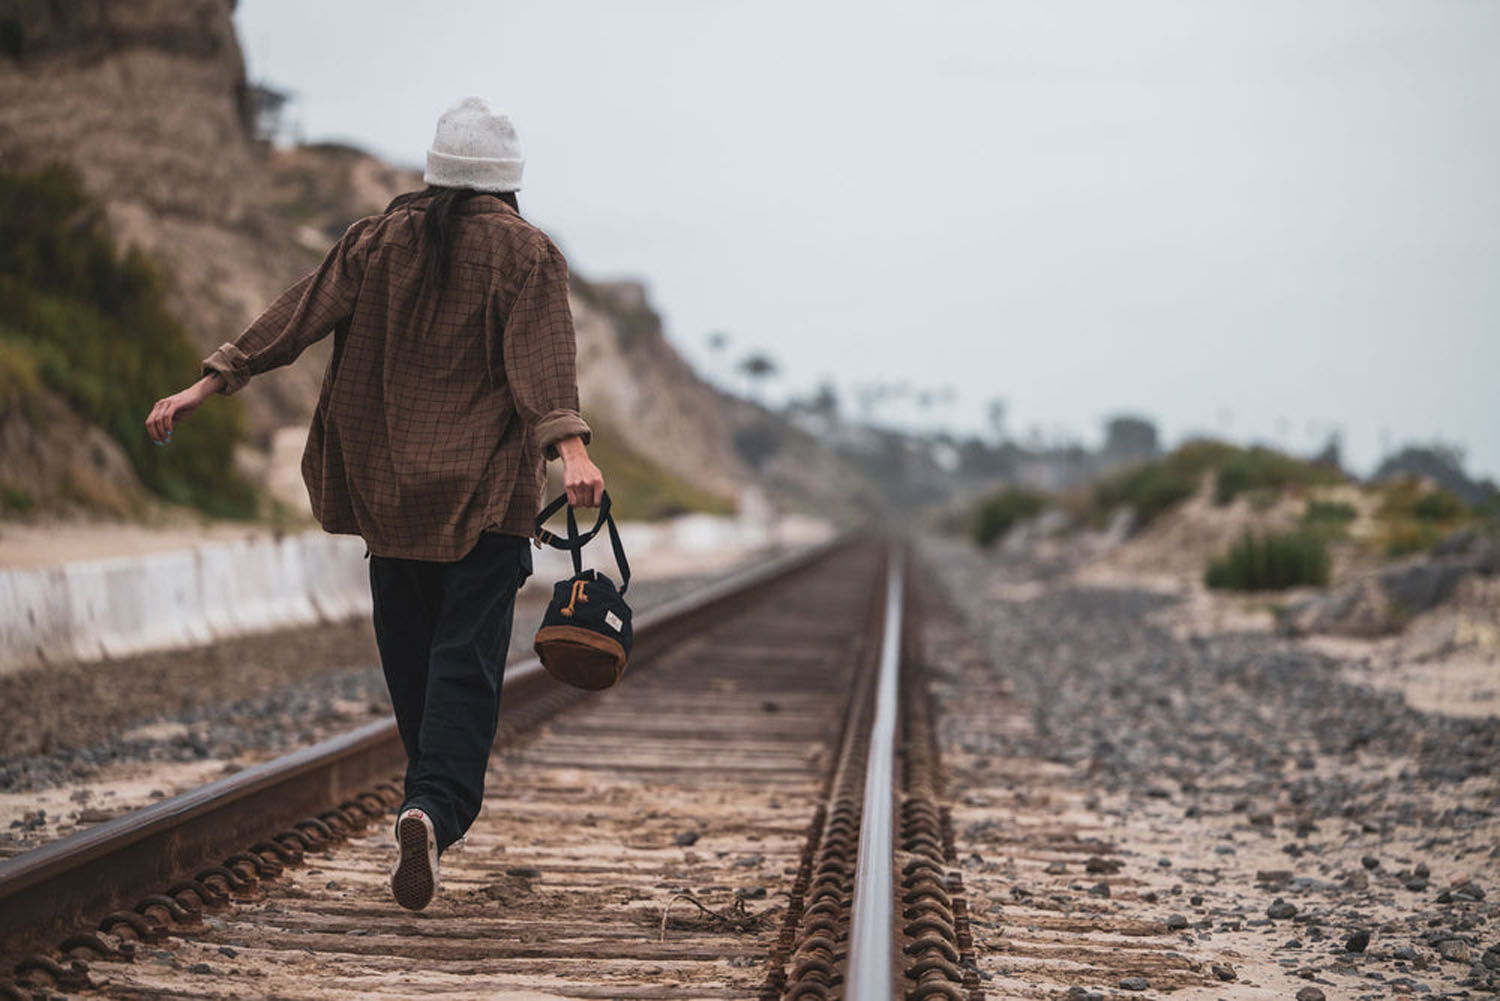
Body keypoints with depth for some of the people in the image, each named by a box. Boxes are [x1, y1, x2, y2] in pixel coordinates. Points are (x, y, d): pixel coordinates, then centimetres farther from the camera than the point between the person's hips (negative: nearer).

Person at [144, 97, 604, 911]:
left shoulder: (378, 241, 7)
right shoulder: (525, 253, -2)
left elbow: (296, 317, 1)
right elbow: (543, 357, -18)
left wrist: (206, 386, 2)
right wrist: (571, 449, -29)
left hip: (387, 480, 3)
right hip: (485, 487, -3)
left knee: (408, 644, 16)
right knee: (467, 653, -7)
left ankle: (429, 791, 28)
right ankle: (437, 805, -26)